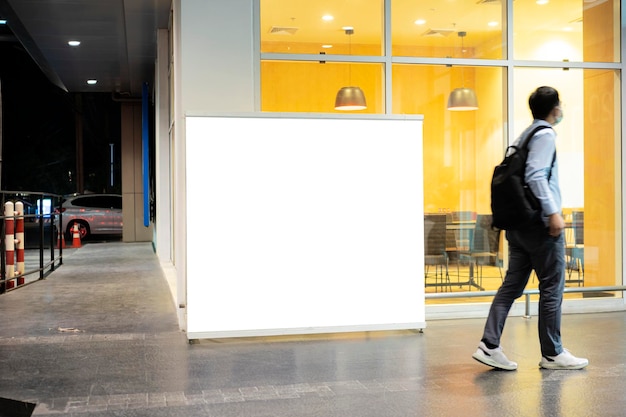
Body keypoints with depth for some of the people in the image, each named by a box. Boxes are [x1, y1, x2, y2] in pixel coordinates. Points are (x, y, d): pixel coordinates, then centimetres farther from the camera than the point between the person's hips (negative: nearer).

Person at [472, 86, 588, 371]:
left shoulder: (525, 135, 18)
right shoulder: (545, 134, -8)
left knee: (512, 285, 7)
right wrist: (553, 212, -21)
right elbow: (536, 175, -20)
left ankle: (489, 345, 2)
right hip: (540, 223, -8)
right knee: (552, 288, 1)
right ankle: (552, 354, 9)